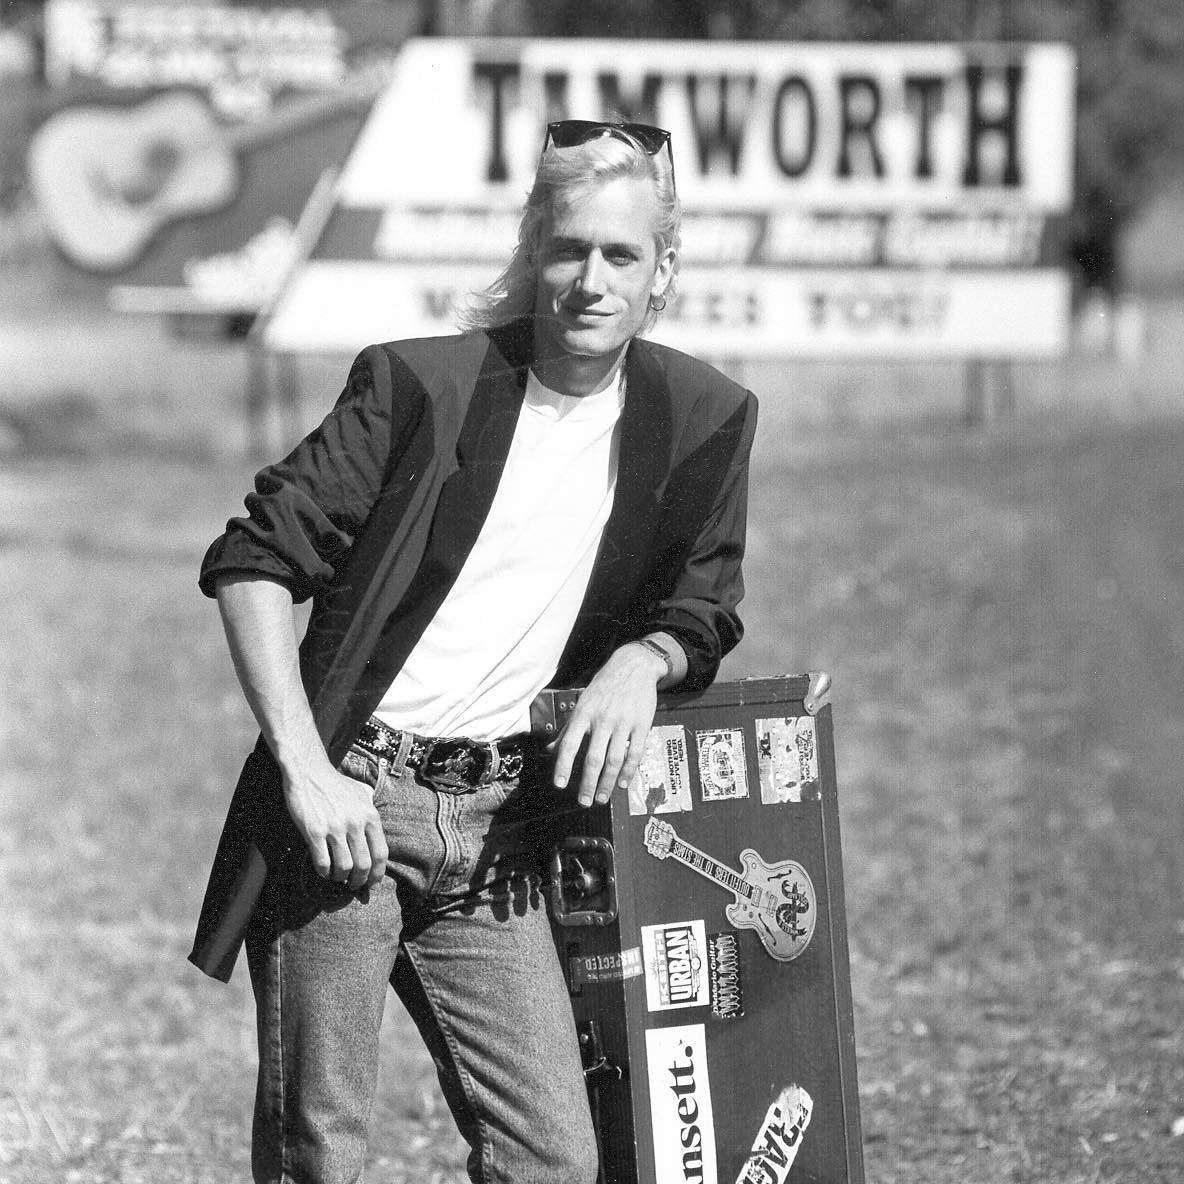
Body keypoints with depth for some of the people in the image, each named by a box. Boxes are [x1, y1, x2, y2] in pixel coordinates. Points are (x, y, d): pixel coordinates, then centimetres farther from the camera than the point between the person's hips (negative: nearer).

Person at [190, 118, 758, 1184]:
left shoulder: (704, 420, 6)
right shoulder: (421, 385, -6)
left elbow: (702, 614, 18)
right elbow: (252, 563, -5)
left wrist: (641, 660, -6)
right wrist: (306, 770, -15)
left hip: (493, 822, 4)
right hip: (346, 803, -4)